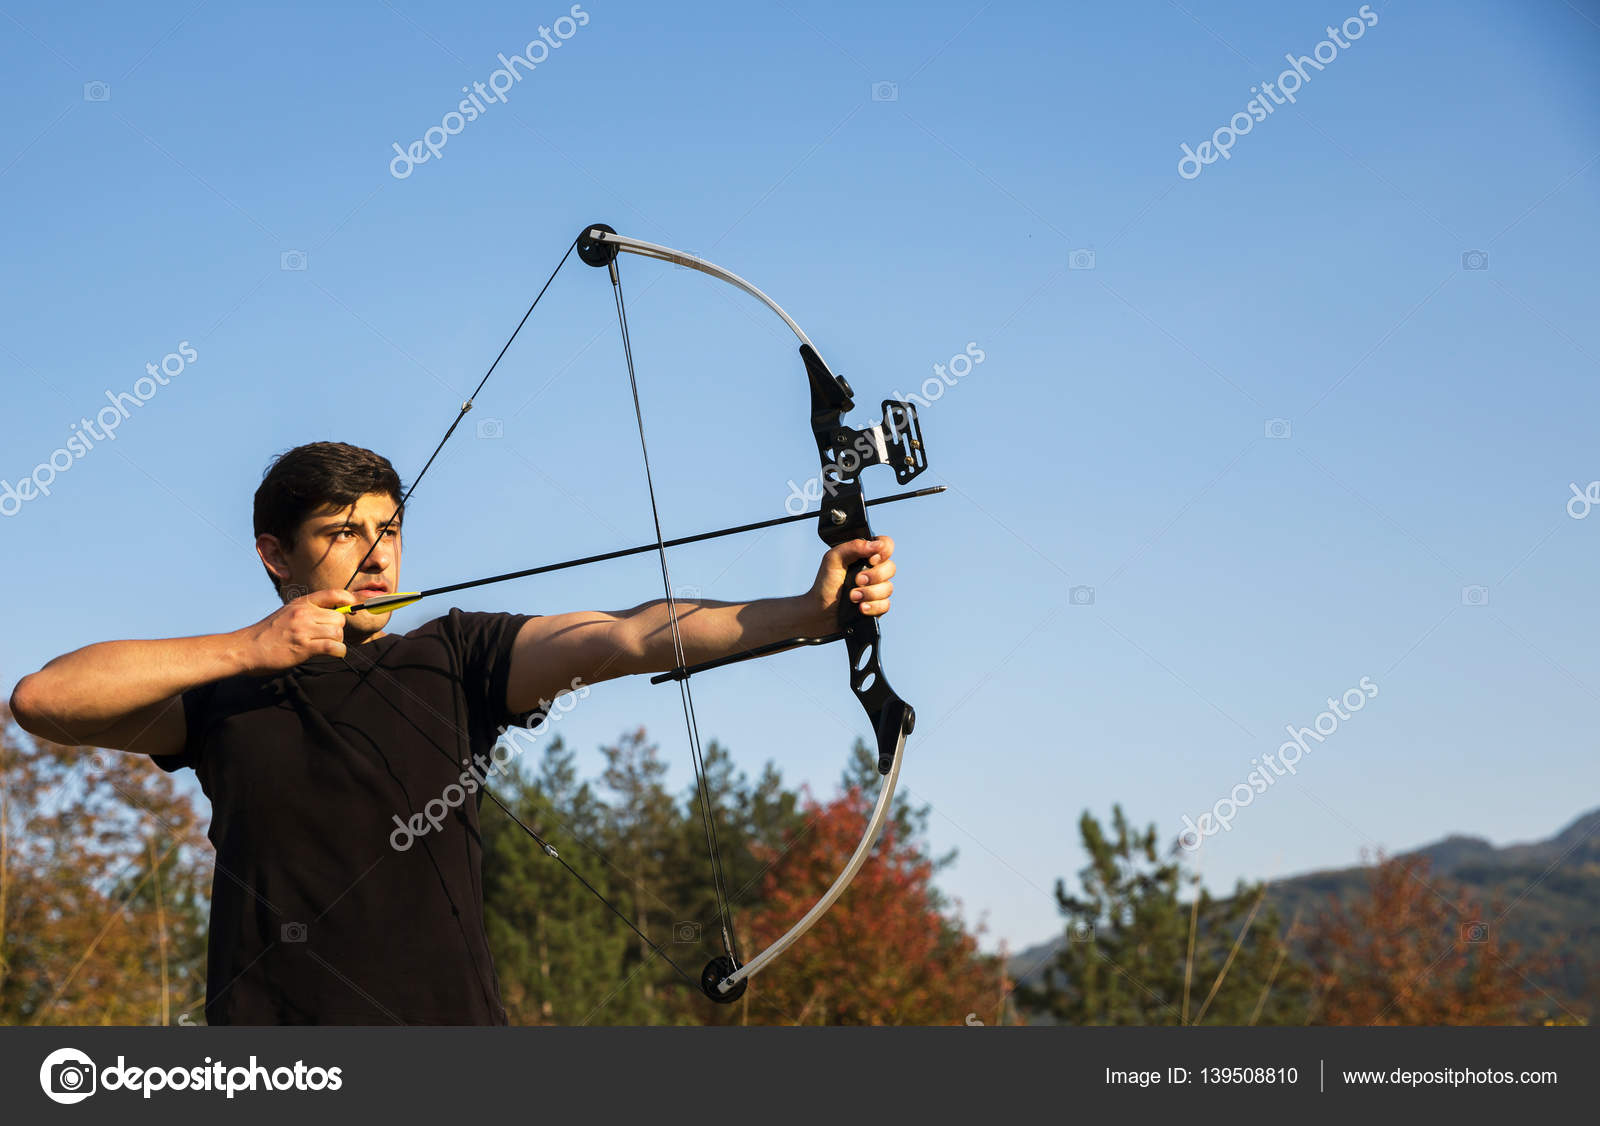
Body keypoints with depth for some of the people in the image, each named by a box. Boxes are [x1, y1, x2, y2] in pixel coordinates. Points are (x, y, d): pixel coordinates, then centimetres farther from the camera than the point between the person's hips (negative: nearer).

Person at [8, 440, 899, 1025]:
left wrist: (811, 611, -21)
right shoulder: (222, 693, 8)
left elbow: (625, 638, -7)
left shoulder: (455, 660, 6)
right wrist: (247, 648, -8)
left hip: (449, 1021, 0)